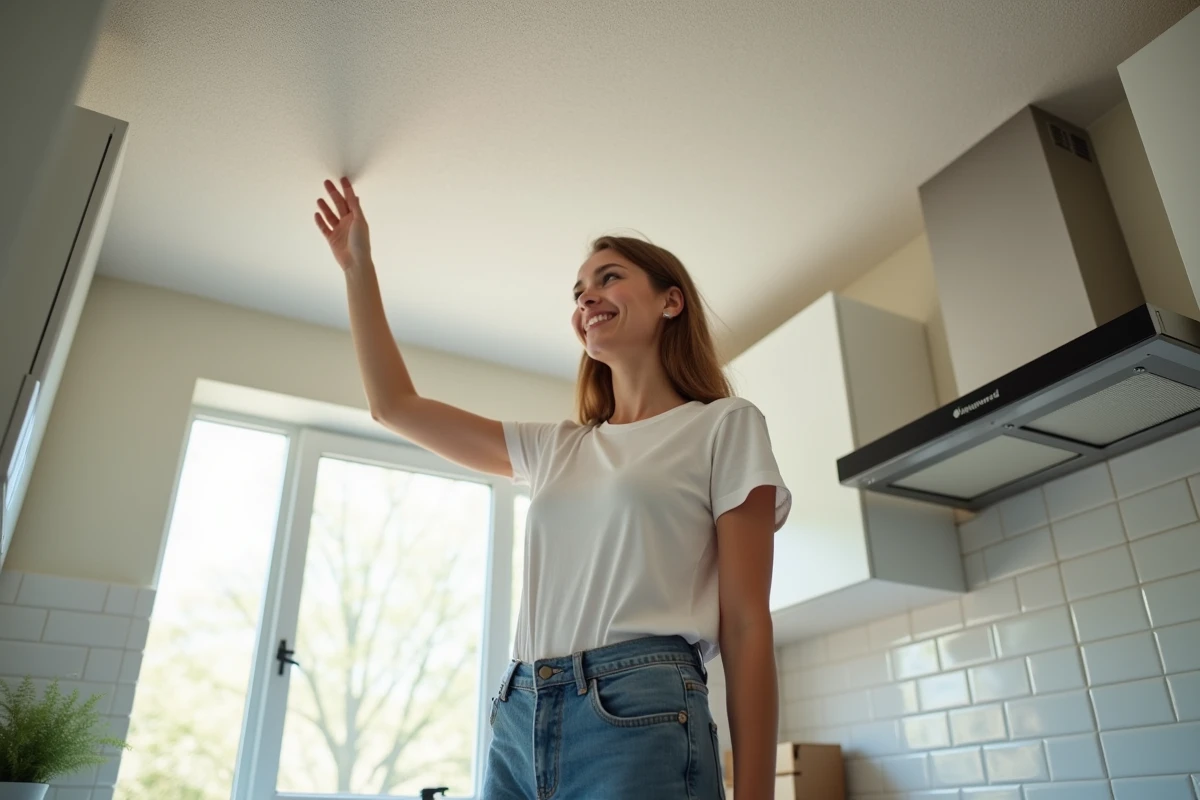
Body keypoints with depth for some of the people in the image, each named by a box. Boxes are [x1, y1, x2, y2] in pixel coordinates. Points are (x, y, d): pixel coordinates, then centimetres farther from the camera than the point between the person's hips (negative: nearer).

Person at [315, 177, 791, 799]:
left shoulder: (724, 425, 2)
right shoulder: (556, 449, 17)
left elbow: (745, 626, -4)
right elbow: (394, 406, 20)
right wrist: (358, 268, 19)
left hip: (639, 720, -5)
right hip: (519, 722, 6)